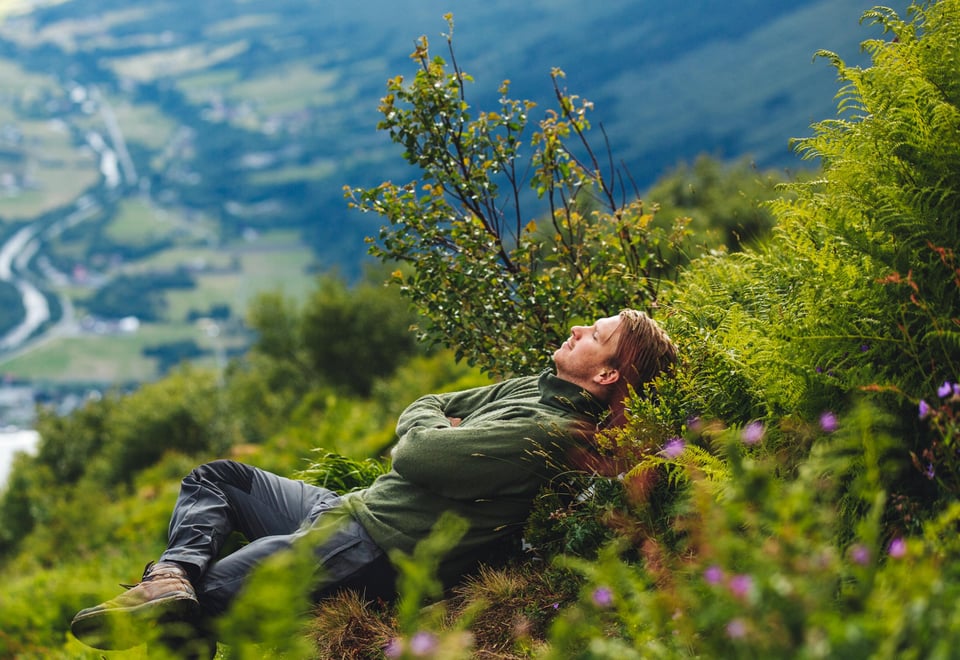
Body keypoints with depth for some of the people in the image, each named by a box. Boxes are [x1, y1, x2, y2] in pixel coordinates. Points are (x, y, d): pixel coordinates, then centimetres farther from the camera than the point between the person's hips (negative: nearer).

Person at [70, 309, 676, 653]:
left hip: (371, 554, -11)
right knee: (215, 478, 11)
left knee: (205, 596, -22)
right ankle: (175, 576, -11)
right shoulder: (532, 390, 13)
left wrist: (432, 430, -2)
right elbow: (421, 408, 20)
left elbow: (413, 451, -24)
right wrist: (441, 428, -1)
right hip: (353, 509, 11)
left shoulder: (544, 431, -19)